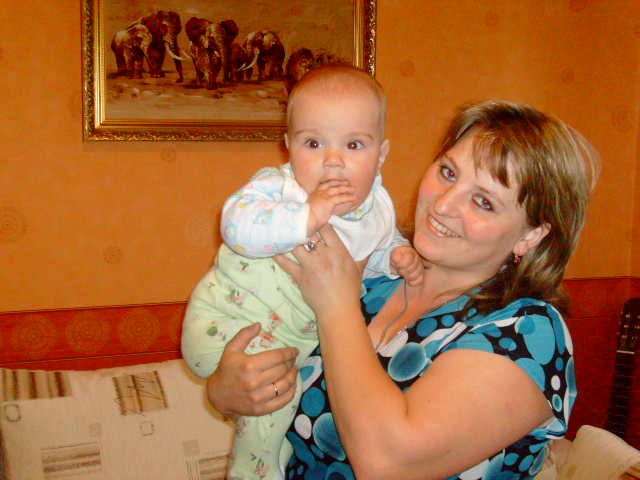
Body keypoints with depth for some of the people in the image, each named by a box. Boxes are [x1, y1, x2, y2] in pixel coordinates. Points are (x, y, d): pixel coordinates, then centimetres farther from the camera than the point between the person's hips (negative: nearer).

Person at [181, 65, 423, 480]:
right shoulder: (277, 186, -22)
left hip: (297, 336, 7)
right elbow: (237, 225, -39)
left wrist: (397, 257, -6)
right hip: (225, 321, -6)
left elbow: (378, 248, 15)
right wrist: (306, 217, -45)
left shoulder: (379, 207, -4)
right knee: (275, 385, -23)